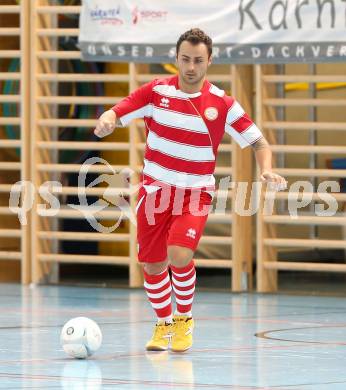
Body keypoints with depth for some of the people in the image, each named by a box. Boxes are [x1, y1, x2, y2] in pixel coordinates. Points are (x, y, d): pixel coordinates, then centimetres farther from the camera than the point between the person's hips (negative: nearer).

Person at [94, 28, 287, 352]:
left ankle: (185, 319, 3)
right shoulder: (156, 91, -3)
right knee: (152, 265, 4)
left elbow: (259, 143, -1)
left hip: (195, 193, -2)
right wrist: (106, 122, -30)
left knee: (179, 255, -23)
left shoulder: (222, 104, -6)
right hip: (155, 190, 2)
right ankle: (163, 324, 30)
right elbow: (116, 114, -5)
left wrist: (266, 169, -21)